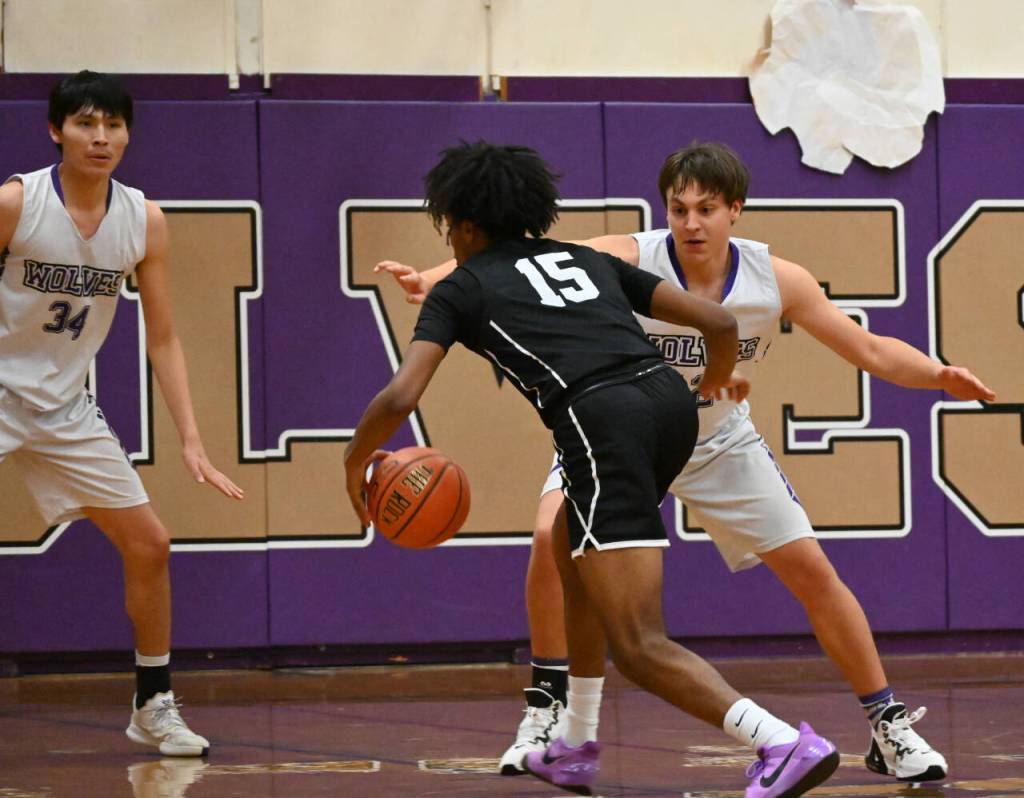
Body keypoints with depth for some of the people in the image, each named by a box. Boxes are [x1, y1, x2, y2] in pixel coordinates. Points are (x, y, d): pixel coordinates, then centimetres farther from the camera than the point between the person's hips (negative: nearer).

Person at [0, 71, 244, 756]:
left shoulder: (144, 221, -4)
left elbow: (162, 340, 2)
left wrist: (192, 442, -4)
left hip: (65, 408, 5)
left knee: (149, 545, 7)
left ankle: (154, 706, 22)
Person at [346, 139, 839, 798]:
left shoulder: (461, 289, 16)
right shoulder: (590, 260, 29)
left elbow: (400, 397, 3)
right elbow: (719, 322, 23)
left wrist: (358, 459, 23)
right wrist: (720, 379, 46)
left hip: (603, 420, -7)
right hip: (670, 399, 7)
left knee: (639, 649, -8)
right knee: (571, 549, 33)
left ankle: (786, 745, -28)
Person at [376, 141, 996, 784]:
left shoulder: (777, 280, -19)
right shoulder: (627, 261, -29)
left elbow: (871, 351, -10)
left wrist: (938, 375, -29)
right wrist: (430, 279, -58)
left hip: (719, 441, 2)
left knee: (813, 572, -2)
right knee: (554, 535, -27)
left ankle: (889, 727, 15)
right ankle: (548, 712, -10)